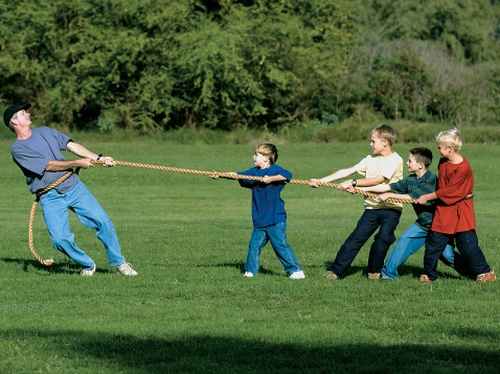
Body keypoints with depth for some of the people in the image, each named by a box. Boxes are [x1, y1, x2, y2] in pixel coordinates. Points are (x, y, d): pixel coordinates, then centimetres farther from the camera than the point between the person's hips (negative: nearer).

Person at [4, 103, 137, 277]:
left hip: (74, 187, 5)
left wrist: (98, 158, -2)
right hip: (50, 198, -5)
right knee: (60, 239, -17)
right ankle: (87, 265, 9)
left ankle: (119, 262, 8)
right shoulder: (18, 150, -7)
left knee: (102, 221, -7)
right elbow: (49, 165, -12)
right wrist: (78, 163, -11)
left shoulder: (45, 132, 13)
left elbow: (71, 145, 8)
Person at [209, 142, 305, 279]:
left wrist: (271, 179, -24)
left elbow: (287, 175, -23)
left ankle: (295, 271, -5)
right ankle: (250, 271, 19)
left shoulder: (275, 170, -7)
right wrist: (219, 175, -4)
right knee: (254, 245, 8)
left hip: (276, 218, -7)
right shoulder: (254, 172, 12)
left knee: (280, 245, -9)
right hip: (259, 219, 7)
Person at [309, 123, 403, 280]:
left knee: (383, 238, -18)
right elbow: (347, 171, 7)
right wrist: (320, 181, 2)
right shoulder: (370, 159, 11)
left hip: (391, 209, -5)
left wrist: (353, 183, -19)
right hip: (372, 207, 5)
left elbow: (378, 180, -18)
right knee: (356, 238, -3)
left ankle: (374, 270, 4)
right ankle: (335, 270, -2)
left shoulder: (395, 160, -9)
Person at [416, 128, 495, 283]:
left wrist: (427, 197, -13)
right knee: (434, 241, 2)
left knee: (467, 243, -5)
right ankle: (428, 274, 10)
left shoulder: (463, 168, -21)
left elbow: (449, 191, -19)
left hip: (461, 211, -6)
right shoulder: (443, 162, 4)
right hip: (444, 209, 6)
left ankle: (484, 272, 9)